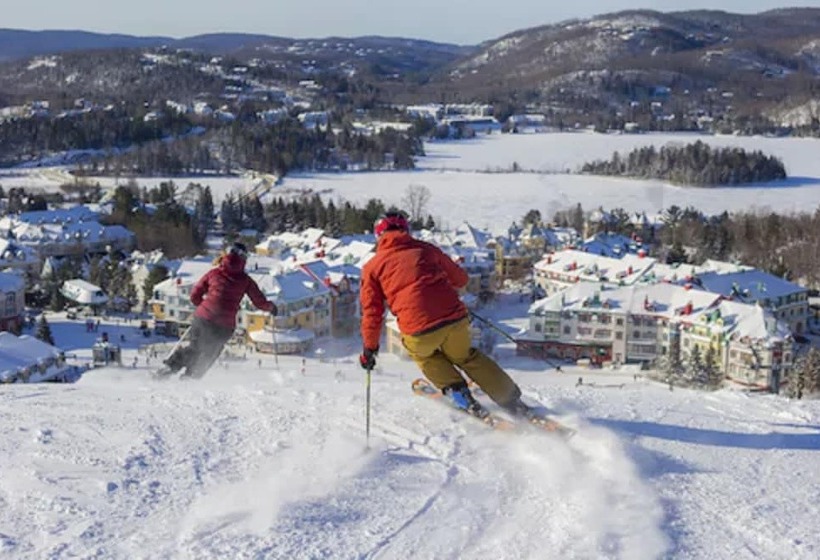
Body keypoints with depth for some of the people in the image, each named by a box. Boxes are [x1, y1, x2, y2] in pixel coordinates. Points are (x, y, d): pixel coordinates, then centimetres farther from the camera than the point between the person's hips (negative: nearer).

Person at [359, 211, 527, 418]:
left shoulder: (372, 267, 13)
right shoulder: (426, 249, 19)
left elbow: (372, 311, 11)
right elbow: (460, 279, 27)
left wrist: (369, 349, 20)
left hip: (419, 330, -2)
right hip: (456, 320, 2)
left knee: (423, 353, 33)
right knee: (466, 356, 30)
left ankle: (457, 391, 19)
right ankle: (512, 400, 30)